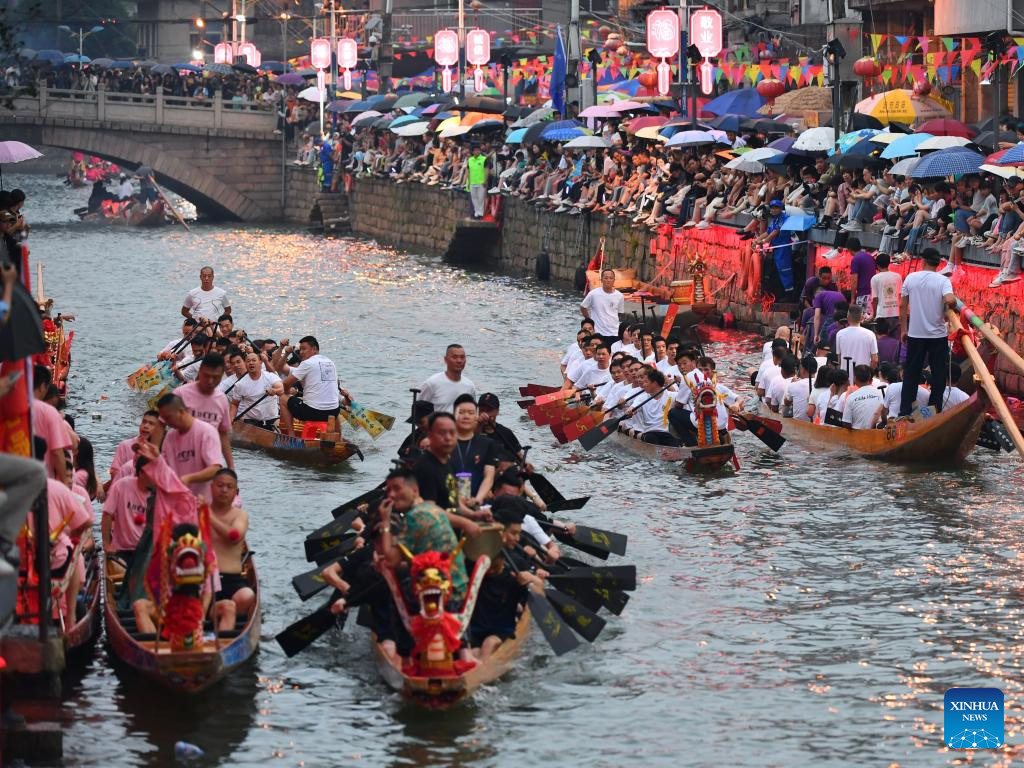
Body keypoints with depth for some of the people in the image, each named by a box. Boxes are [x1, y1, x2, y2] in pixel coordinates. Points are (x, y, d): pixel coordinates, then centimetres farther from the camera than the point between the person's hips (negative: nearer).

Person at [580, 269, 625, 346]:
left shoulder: (619, 296, -1)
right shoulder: (594, 294, -7)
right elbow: (583, 308, 5)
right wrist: (590, 321, 7)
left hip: (614, 334, 2)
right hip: (598, 333, -2)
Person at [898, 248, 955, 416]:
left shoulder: (911, 278, -1)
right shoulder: (943, 280, -9)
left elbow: (902, 306, 3)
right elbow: (950, 300, -27)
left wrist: (904, 329, 12)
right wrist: (952, 308, -3)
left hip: (915, 334, 2)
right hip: (938, 335, -2)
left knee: (911, 373, 10)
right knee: (938, 374, 8)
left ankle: (905, 411, 9)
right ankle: (935, 411, 10)